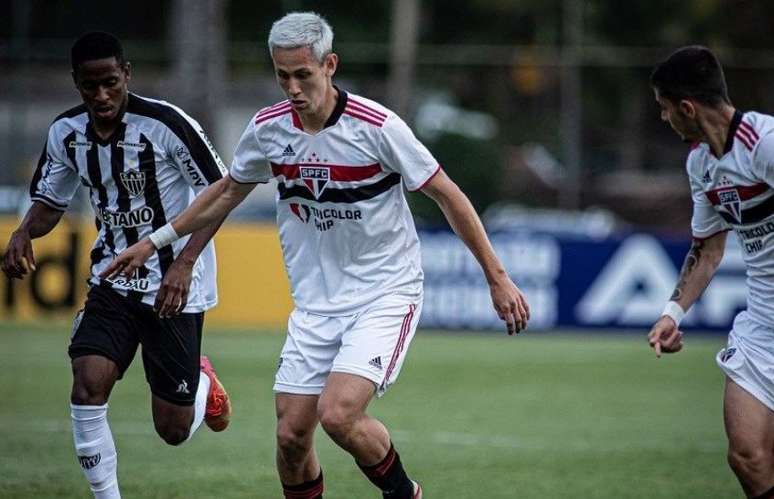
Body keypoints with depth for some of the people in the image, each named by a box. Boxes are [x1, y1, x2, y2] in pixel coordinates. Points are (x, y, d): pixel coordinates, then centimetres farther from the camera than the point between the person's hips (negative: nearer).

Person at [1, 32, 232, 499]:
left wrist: (185, 262, -24)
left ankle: (203, 383, 37)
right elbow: (50, 202, 11)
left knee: (173, 430, 0)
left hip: (176, 284, -4)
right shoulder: (66, 133, -3)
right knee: (88, 385, -21)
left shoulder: (165, 123, -19)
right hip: (113, 280, 4)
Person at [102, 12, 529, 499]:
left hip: (386, 295, -5)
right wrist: (155, 241, 20)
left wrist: (497, 277, -6)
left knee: (338, 414, -22)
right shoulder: (267, 128, -2)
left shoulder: (376, 126, -17)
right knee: (291, 435, -3)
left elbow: (447, 194, -8)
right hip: (316, 303, 5)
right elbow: (230, 190, 18)